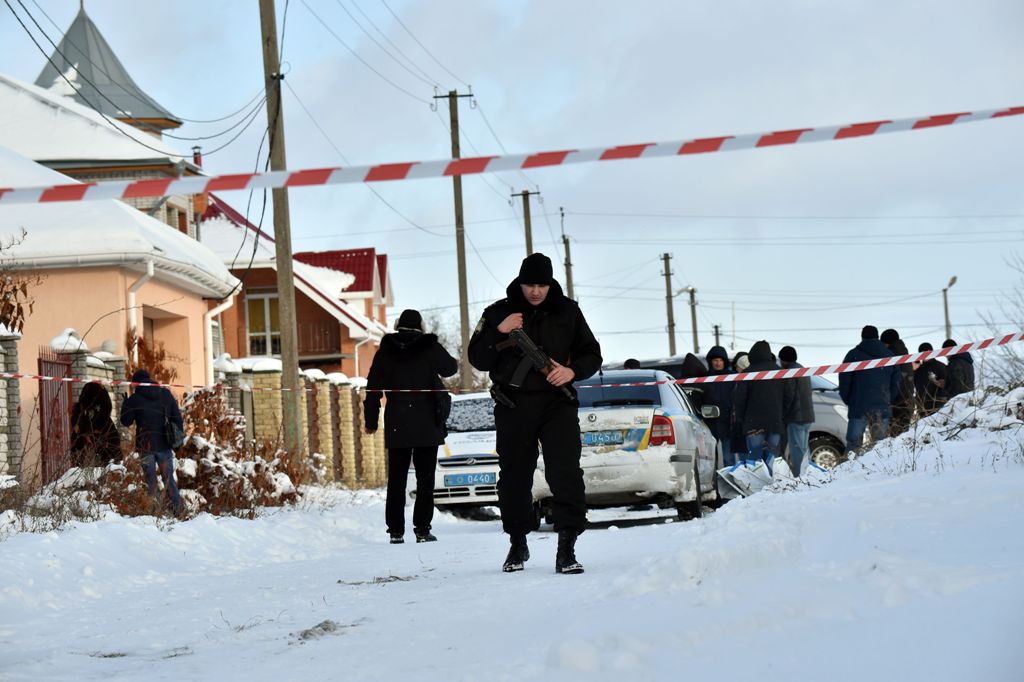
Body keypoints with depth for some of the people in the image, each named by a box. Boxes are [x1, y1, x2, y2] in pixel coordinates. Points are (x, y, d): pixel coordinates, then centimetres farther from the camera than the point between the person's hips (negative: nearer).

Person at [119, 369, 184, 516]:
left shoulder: (135, 399, -6)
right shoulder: (166, 394, 3)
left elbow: (126, 421, 1)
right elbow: (177, 418, 5)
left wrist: (125, 404, 15)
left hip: (145, 445, -2)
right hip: (164, 444, 3)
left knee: (150, 479, 4)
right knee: (168, 478, 10)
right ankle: (177, 509, 4)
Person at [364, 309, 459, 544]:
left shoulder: (386, 351, 2)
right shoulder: (430, 348, -3)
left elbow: (374, 387, 3)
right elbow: (449, 368, 15)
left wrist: (371, 420, 9)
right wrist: (456, 363, 39)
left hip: (396, 427, 2)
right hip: (428, 426, -2)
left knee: (396, 480, 6)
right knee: (425, 479, 2)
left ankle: (395, 531, 3)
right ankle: (422, 529, -4)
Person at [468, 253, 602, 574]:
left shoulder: (567, 311, 6)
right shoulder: (498, 313, 4)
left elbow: (592, 354, 11)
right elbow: (478, 360, 1)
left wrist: (573, 370, -10)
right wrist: (498, 333, -15)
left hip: (557, 404, -1)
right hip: (513, 407, 1)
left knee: (566, 473, -15)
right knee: (514, 478, 9)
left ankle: (566, 548, -14)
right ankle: (517, 543, 27)